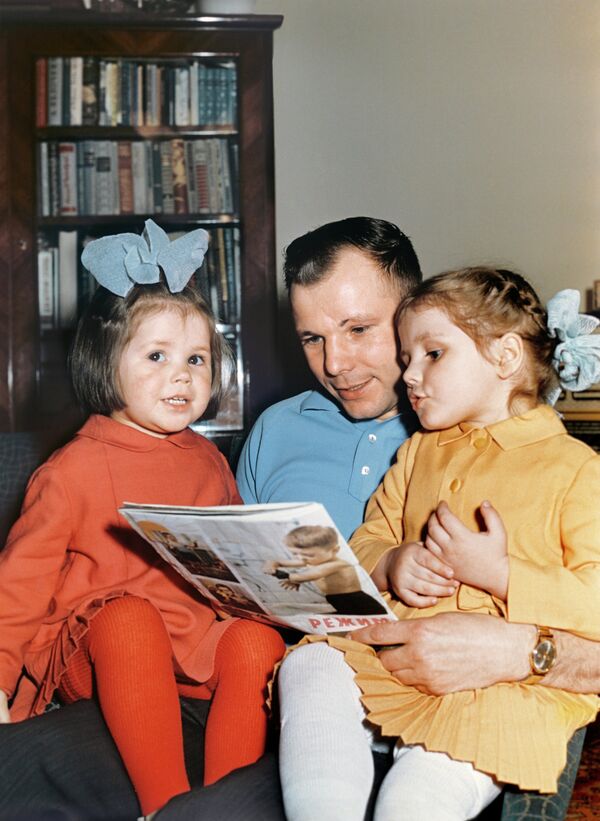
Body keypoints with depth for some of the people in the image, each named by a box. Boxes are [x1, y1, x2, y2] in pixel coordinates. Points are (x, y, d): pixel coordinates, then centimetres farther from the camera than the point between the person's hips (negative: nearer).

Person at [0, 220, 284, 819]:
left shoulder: (207, 462, 13)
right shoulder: (73, 470, -3)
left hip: (197, 646, 4)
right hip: (97, 652, -4)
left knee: (257, 641, -25)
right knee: (129, 617, -35)